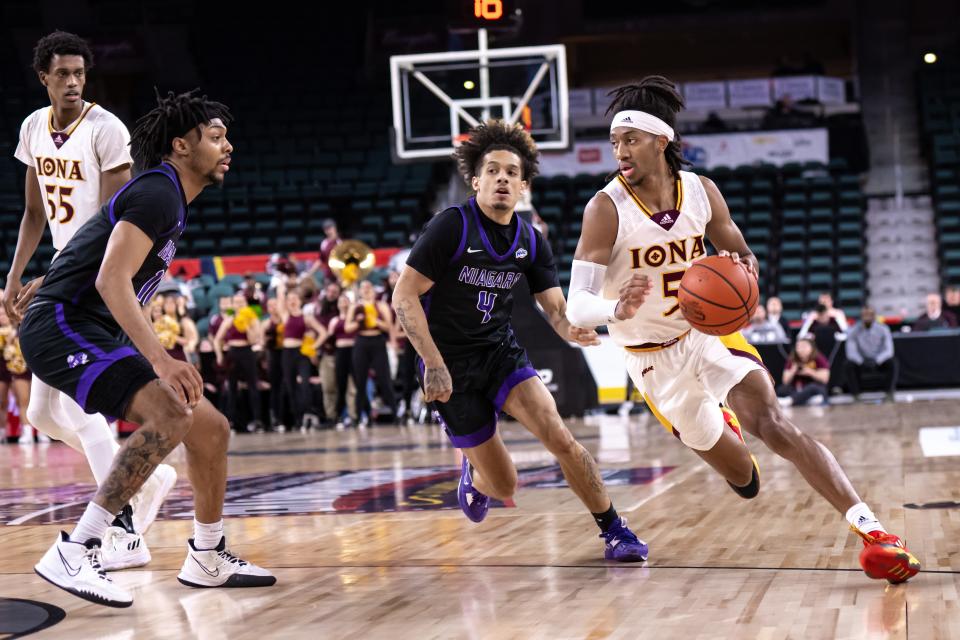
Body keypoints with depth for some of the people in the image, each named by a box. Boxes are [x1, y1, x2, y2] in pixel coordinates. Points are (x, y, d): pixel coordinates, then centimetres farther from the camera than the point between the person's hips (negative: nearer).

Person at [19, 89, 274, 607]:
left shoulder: (169, 200, 18)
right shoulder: (156, 192, -14)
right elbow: (111, 280, -26)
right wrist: (160, 360, -33)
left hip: (100, 334, 10)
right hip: (62, 326, -10)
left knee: (210, 426, 8)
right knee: (171, 415, -29)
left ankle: (208, 558, 23)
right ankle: (72, 554, -28)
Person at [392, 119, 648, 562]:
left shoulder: (530, 242, 2)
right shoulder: (452, 226, -14)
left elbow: (557, 309, -1)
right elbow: (404, 296, -16)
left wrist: (574, 329, -26)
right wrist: (434, 364, -23)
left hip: (503, 354, 4)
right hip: (451, 366, -4)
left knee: (558, 437, -21)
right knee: (504, 487, 0)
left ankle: (614, 531, -7)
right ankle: (473, 474, 38)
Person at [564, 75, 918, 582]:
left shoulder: (701, 191, -9)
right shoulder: (606, 209, -21)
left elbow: (741, 256, 6)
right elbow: (577, 307, -24)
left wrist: (743, 268, -20)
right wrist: (619, 310, -47)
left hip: (708, 331, 1)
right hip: (653, 359, -1)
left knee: (771, 422, -23)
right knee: (744, 480, 8)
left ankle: (871, 529, -25)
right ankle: (719, 427, 46)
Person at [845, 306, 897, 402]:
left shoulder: (883, 329, -11)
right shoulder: (854, 331, -11)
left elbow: (889, 350, -18)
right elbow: (851, 352, -17)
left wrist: (876, 361, -36)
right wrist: (862, 362, -37)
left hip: (879, 362, 0)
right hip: (862, 361, 0)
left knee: (892, 362, -31)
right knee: (850, 365, -31)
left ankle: (889, 394, -21)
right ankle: (856, 396, -23)